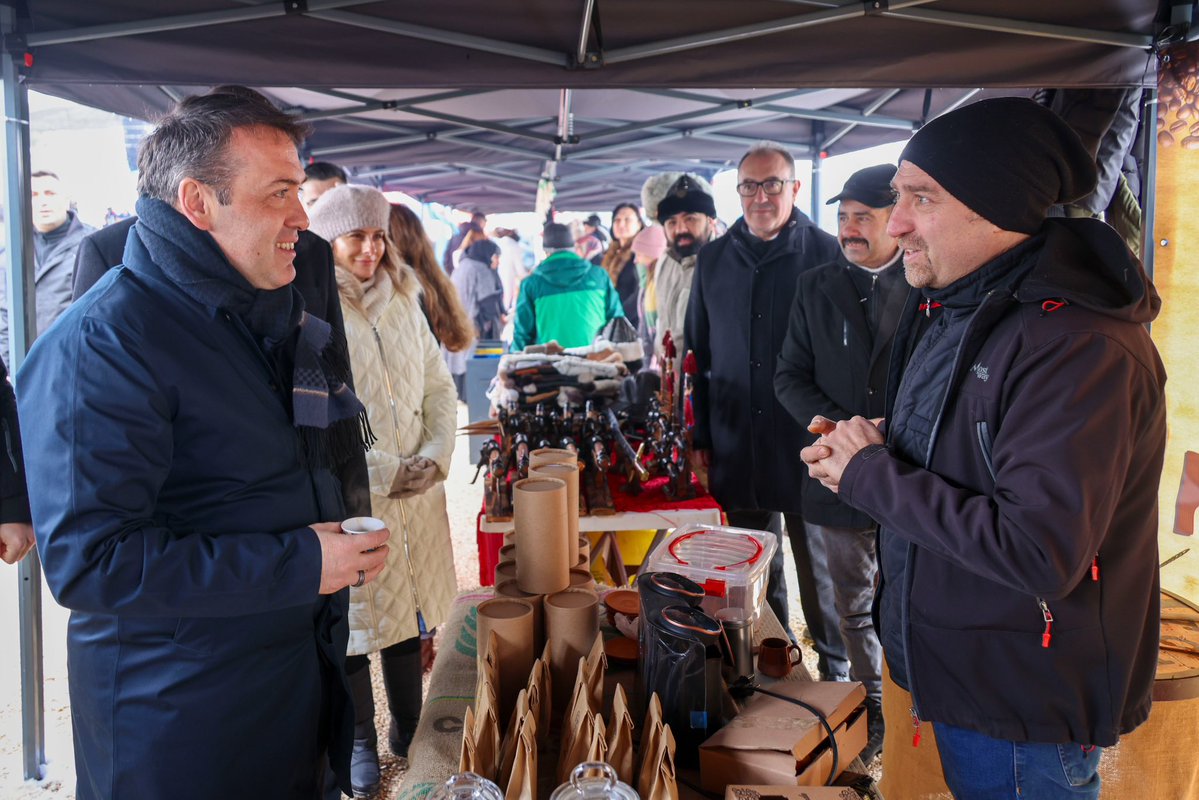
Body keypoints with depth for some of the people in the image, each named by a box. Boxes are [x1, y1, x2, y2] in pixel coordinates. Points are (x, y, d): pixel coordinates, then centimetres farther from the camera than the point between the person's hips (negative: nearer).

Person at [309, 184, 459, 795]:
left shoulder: (403, 304, 9)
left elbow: (438, 385, 12)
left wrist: (436, 454, -3)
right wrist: (384, 471, -15)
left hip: (417, 490, 5)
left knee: (408, 614, 15)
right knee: (352, 623, 8)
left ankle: (407, 730, 34)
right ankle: (360, 745, 28)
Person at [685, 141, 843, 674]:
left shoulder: (827, 255, -4)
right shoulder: (713, 260, 7)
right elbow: (698, 354, 11)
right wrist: (701, 437, 7)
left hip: (808, 446, -3)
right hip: (737, 446, 4)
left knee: (820, 568, 10)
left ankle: (836, 671, 27)